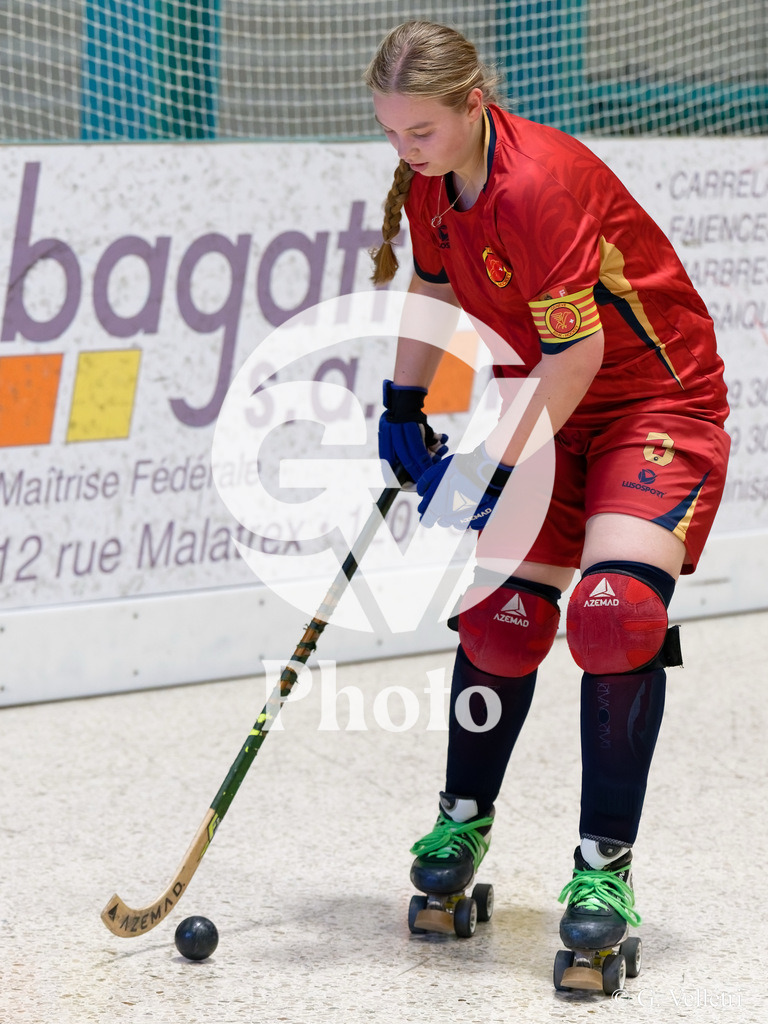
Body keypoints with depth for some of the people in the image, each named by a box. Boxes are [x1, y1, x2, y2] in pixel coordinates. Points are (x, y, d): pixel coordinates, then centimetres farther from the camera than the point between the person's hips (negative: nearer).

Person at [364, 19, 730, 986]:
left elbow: (577, 355, -29)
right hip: (546, 404, 7)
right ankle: (463, 819, 25)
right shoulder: (430, 184, -5)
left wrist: (494, 468, -24)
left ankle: (604, 864, -12)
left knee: (617, 609, -22)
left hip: (659, 398, -7)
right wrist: (404, 410, 11)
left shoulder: (537, 184, -30)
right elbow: (432, 289, 15)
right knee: (503, 610, 3)